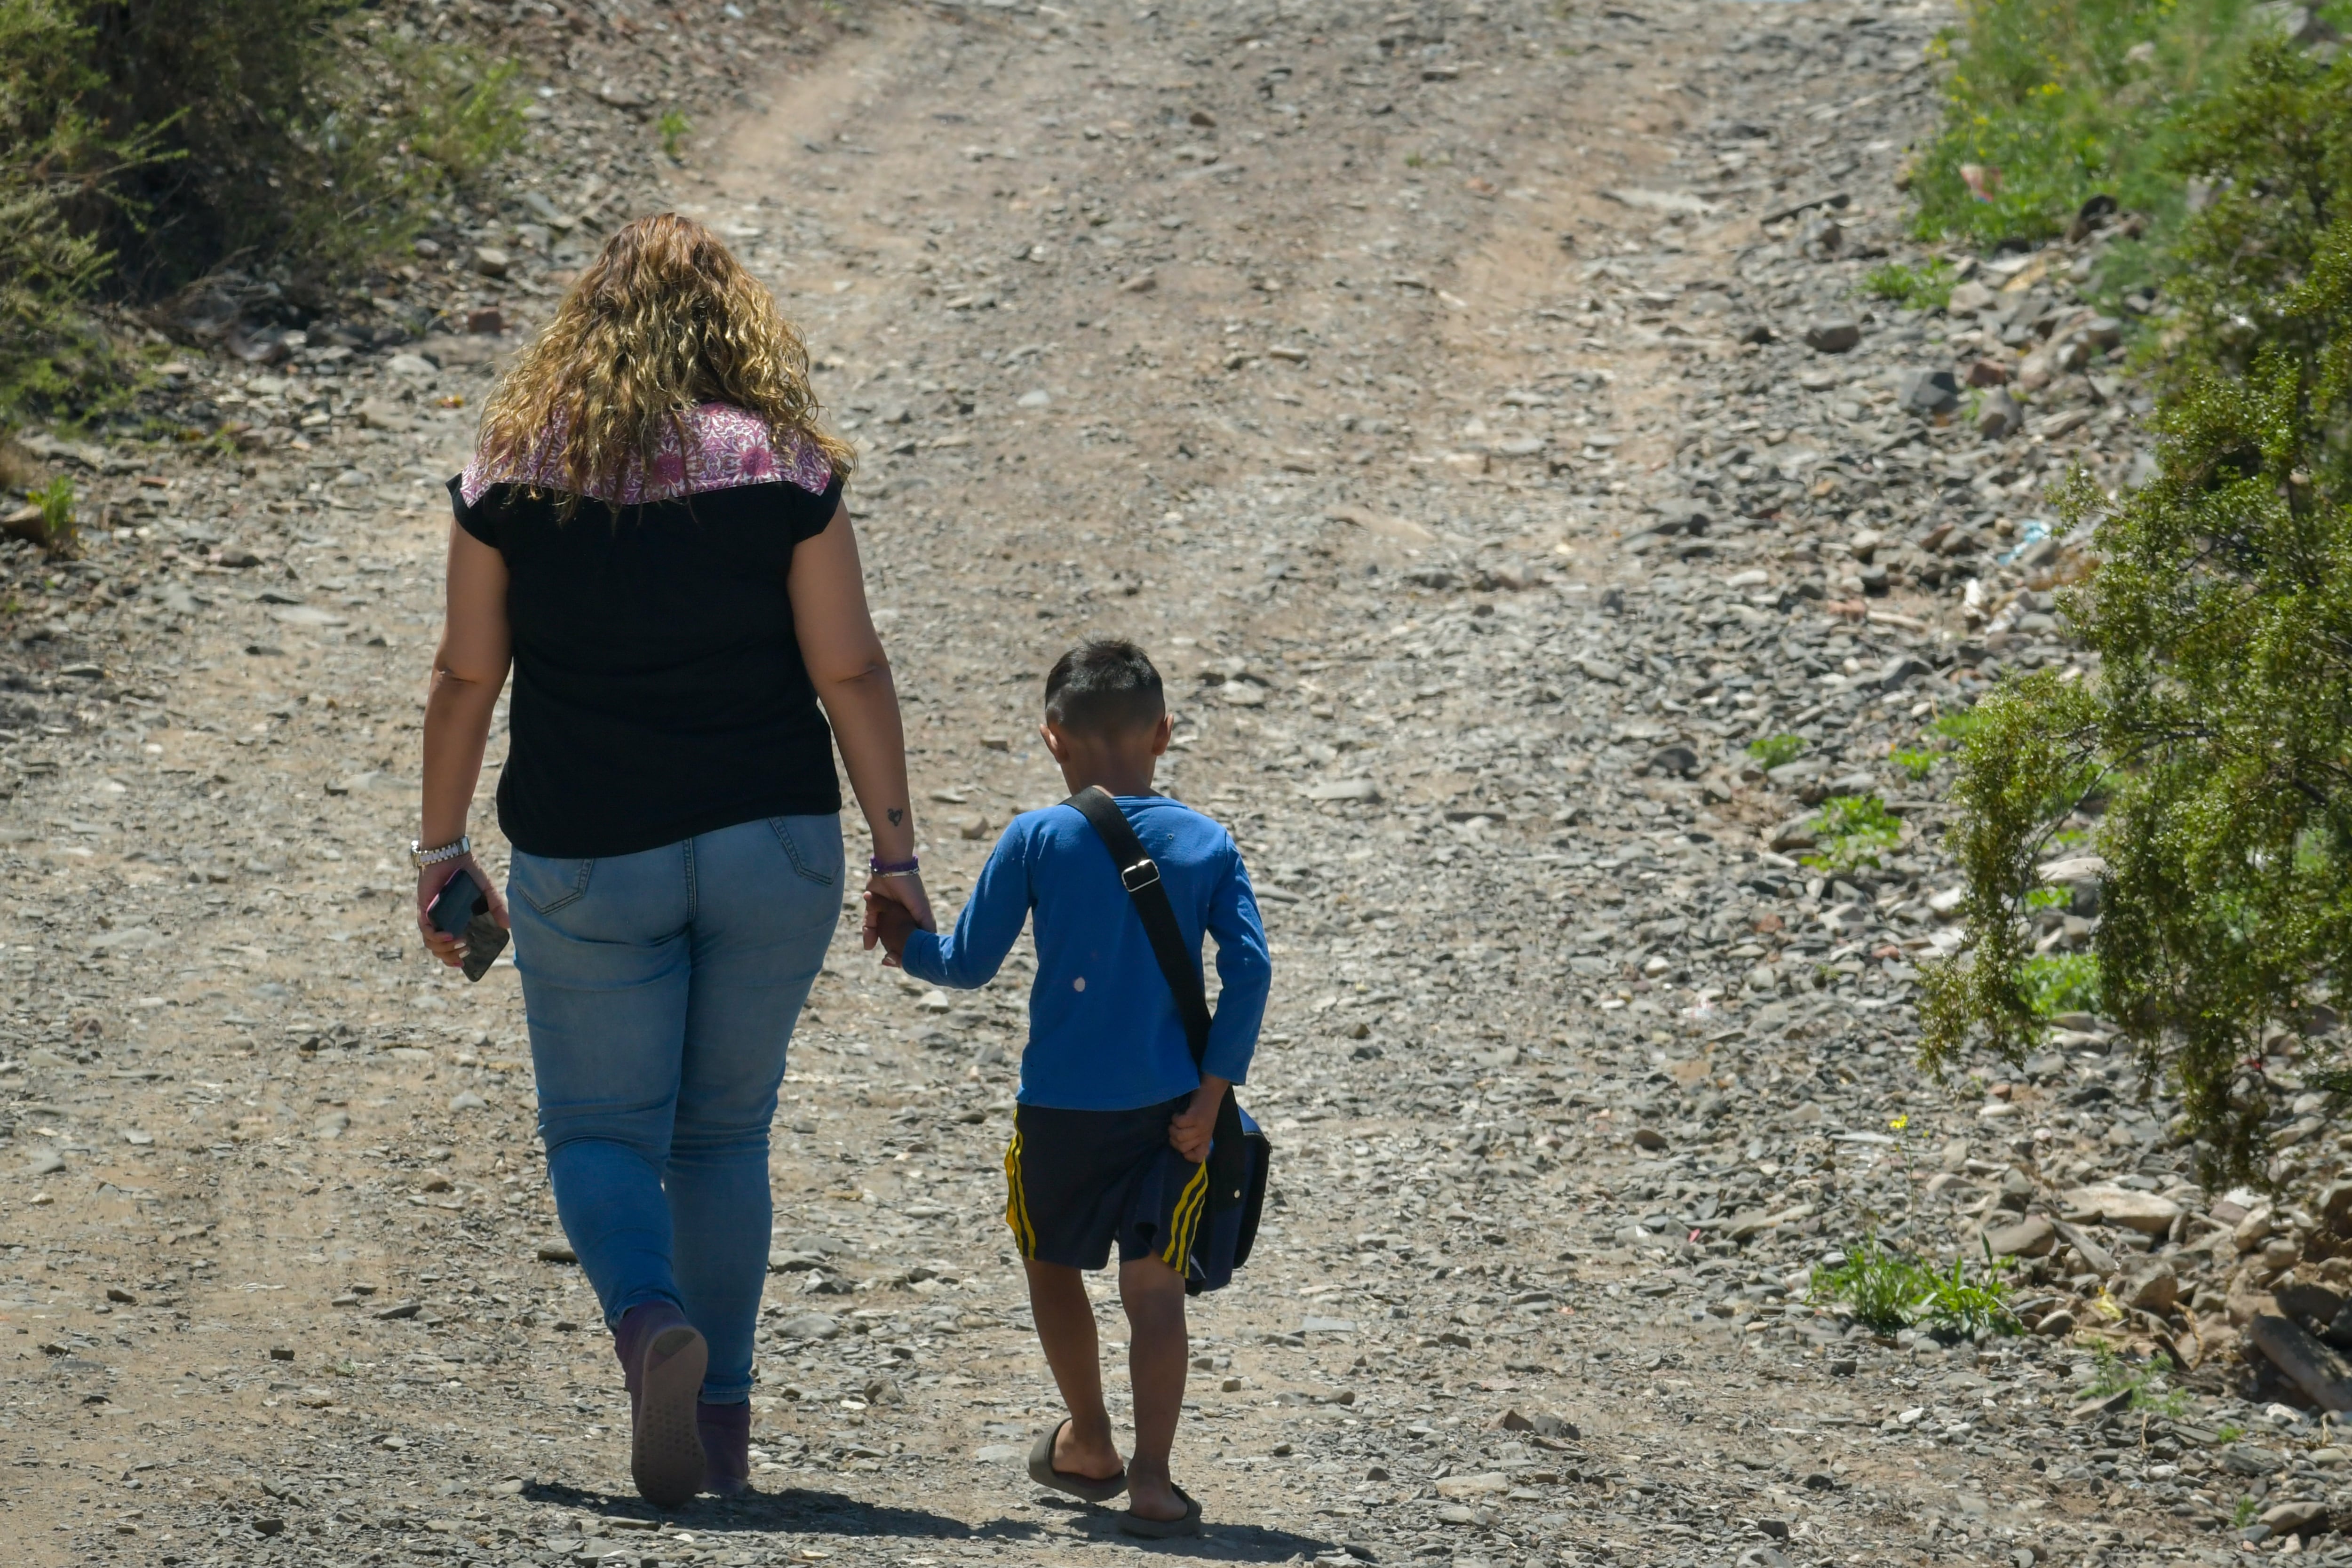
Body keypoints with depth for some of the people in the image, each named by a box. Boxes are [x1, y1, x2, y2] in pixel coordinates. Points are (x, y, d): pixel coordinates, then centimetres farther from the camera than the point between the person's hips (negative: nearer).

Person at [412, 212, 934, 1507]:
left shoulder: (511, 474, -2)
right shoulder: (786, 470, -4)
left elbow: (465, 677, 2)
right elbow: (849, 672, -5)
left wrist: (440, 849, 11)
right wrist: (896, 850, 2)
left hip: (586, 862, -1)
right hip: (772, 849, 1)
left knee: (601, 1133, 7)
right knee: (725, 1134, 16)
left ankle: (650, 1322, -23)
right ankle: (720, 1420, 14)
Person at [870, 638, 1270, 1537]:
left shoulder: (1036, 840, -4)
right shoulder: (1208, 846, 1)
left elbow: (968, 964, -1)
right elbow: (1249, 971, -6)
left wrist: (903, 945, 19)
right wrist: (1210, 1097, -4)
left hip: (1058, 1106, -1)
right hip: (1168, 1107, 1)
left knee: (1051, 1263, 21)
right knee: (1153, 1284, 0)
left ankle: (1089, 1445, 34)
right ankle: (1151, 1481, -13)